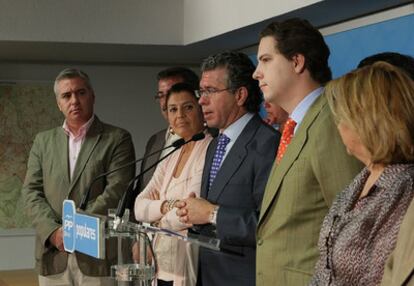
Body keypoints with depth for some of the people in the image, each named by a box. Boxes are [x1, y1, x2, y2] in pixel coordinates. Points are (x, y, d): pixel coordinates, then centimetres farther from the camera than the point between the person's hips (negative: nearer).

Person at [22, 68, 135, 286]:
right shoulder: (43, 141, 15)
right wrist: (53, 231, -9)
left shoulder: (117, 139, 3)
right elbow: (31, 192, 7)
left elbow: (116, 192, -7)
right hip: (53, 258, 3)